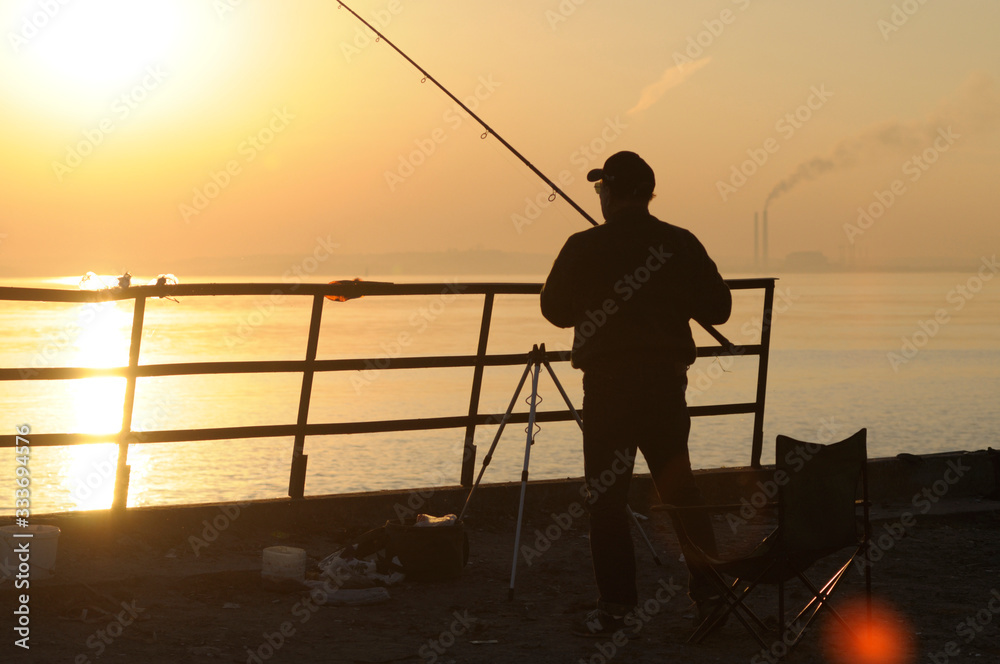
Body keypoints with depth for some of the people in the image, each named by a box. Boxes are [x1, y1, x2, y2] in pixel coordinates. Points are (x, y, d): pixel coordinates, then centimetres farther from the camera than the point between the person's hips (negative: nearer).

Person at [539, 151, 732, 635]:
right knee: (678, 484, 15)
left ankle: (616, 604, 0)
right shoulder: (681, 245, 1)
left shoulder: (584, 249, -8)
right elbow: (717, 308, 5)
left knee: (606, 493, 2)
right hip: (667, 381, 3)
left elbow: (556, 310, 2)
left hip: (608, 382, -3)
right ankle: (709, 589, 16)